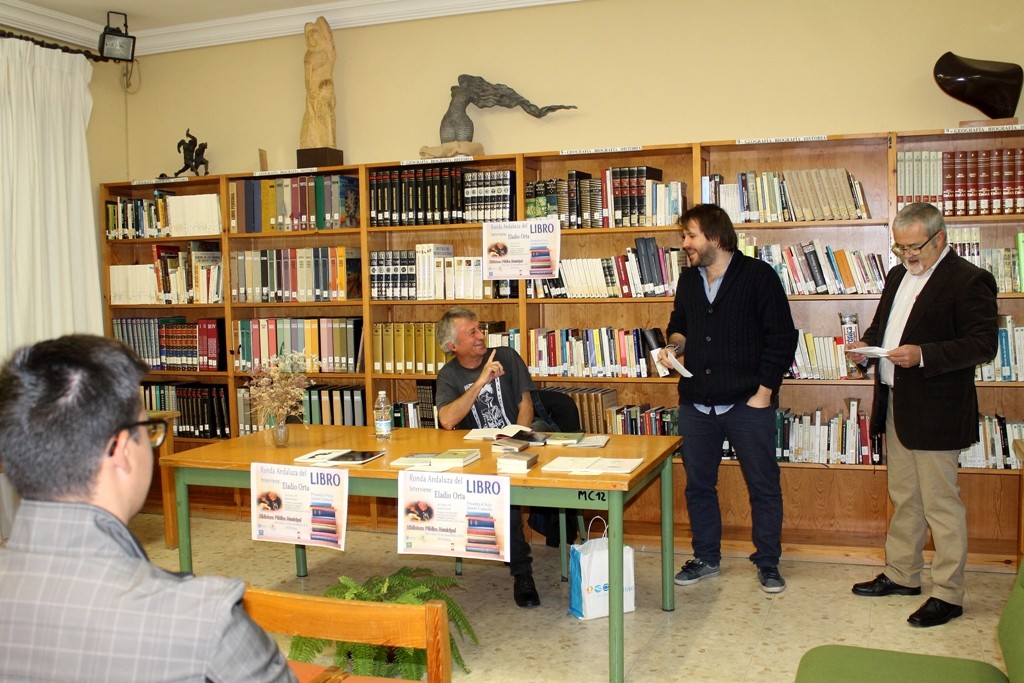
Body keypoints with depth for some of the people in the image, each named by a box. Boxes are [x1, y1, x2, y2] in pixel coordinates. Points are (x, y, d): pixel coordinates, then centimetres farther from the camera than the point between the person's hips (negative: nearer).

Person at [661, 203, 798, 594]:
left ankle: (768, 563, 20)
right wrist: (674, 344, 1)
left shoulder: (758, 276, -8)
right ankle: (706, 558, 28)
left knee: (763, 485, 5)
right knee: (698, 484, 13)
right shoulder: (688, 280, 10)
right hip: (696, 404, 6)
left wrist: (764, 391, -12)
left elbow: (782, 337, -9)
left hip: (748, 404, -5)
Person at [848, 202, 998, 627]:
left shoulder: (968, 280, -12)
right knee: (904, 498, 18)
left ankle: (948, 594, 12)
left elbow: (983, 345, -18)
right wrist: (866, 344, 1)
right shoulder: (898, 276, 14)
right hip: (895, 405, 8)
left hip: (935, 412, -8)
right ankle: (901, 575, 31)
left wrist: (923, 355, -28)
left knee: (941, 505, 0)